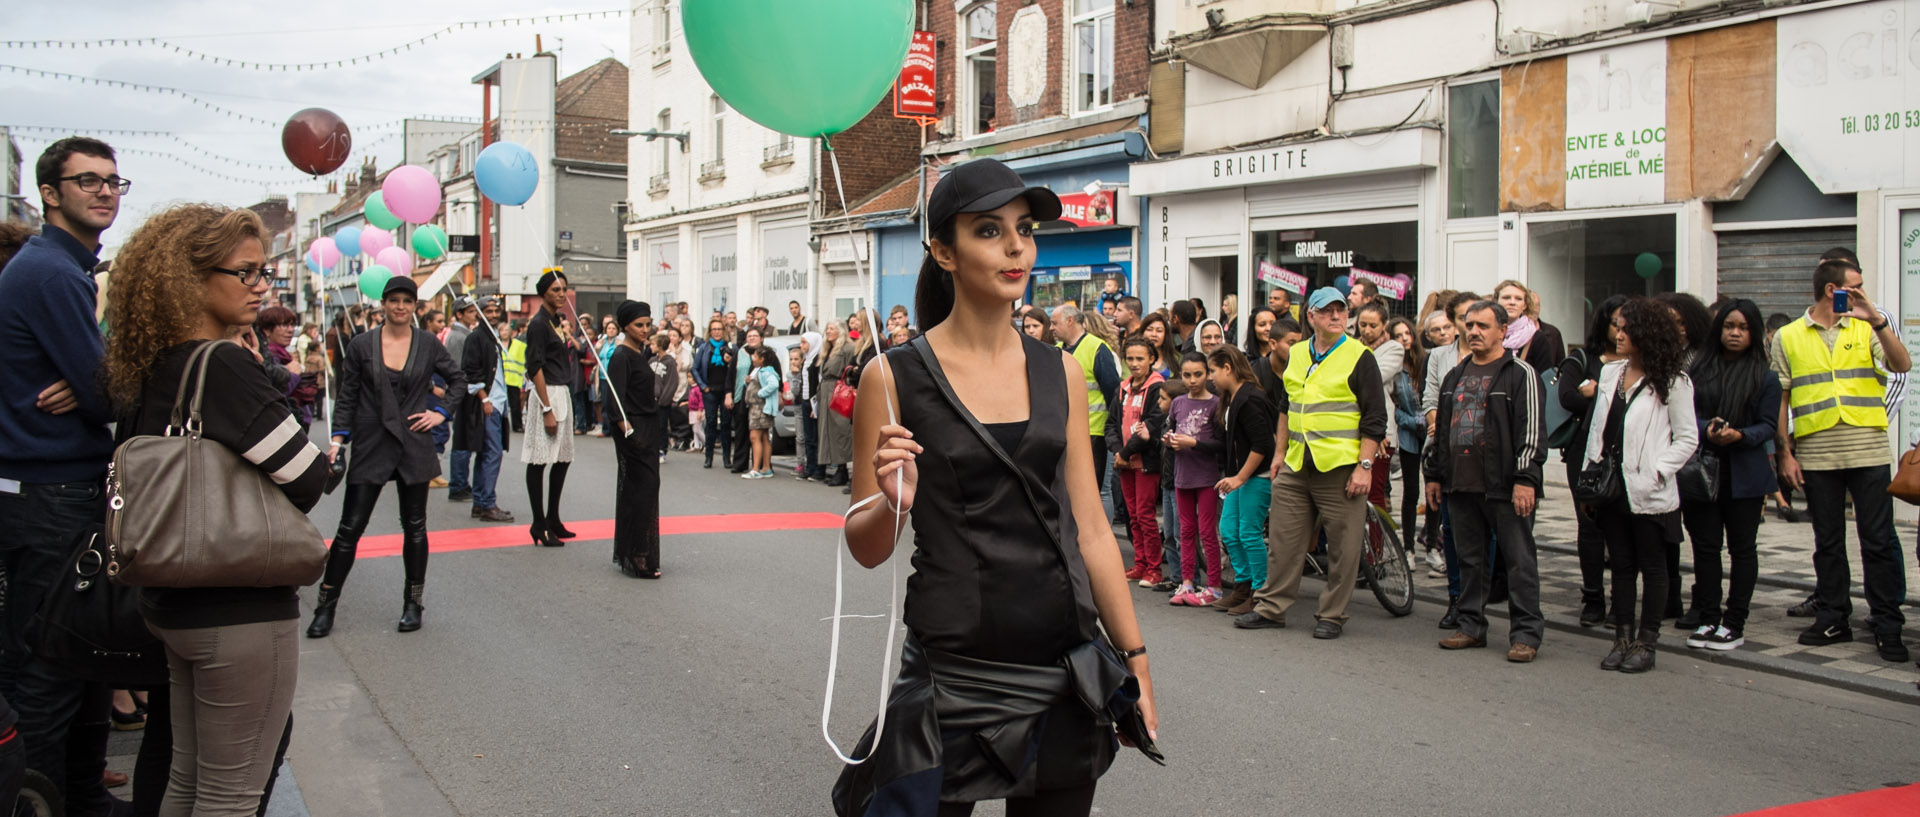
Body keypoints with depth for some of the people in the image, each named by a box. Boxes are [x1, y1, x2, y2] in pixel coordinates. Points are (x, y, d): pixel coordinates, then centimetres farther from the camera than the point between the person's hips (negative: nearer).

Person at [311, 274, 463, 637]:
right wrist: (338, 440, -6)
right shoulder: (361, 346, 0)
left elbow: (459, 381, 13)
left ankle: (413, 603, 19)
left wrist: (441, 413, 1)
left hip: (414, 445, 1)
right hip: (370, 446, -1)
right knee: (350, 528, -2)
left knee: (414, 527, 8)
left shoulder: (428, 345, 2)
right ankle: (326, 605, 7)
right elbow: (346, 398, 2)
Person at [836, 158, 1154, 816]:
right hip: (952, 673, -3)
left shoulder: (1060, 372, 5)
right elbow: (865, 548, -2)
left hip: (1066, 669, 4)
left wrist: (1135, 659, 6)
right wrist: (891, 503, -23)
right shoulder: (896, 378, -6)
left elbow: (1088, 528, 8)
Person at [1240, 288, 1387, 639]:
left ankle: (1332, 615, 10)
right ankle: (1271, 607, 17)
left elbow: (1374, 419, -7)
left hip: (1341, 466, -5)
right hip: (1296, 466, 5)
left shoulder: (1360, 357, -4)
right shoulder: (1296, 355, 12)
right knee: (1285, 540, 8)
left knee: (1343, 547, 1)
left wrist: (1365, 466, -13)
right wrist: (1279, 454, 18)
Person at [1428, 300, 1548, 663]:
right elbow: (1442, 429, 24)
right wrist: (1435, 474, 20)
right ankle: (1472, 626, 20)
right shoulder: (1455, 375, 18)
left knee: (1519, 559, -3)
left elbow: (1532, 429, -10)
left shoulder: (1520, 373, -3)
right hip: (1462, 484, 7)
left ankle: (1526, 633, 1)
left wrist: (1525, 478, -16)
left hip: (1504, 487, -7)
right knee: (1470, 558, 12)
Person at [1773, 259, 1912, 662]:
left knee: (1879, 541, 0)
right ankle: (1833, 618, 18)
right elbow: (1780, 399, 7)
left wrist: (1876, 319, -14)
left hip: (1869, 451, 0)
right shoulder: (1788, 338, 7)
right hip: (1816, 455, 0)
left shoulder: (1865, 329, 8)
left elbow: (1902, 365, -7)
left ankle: (1887, 626, 6)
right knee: (1828, 542, 9)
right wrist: (1785, 452, 0)